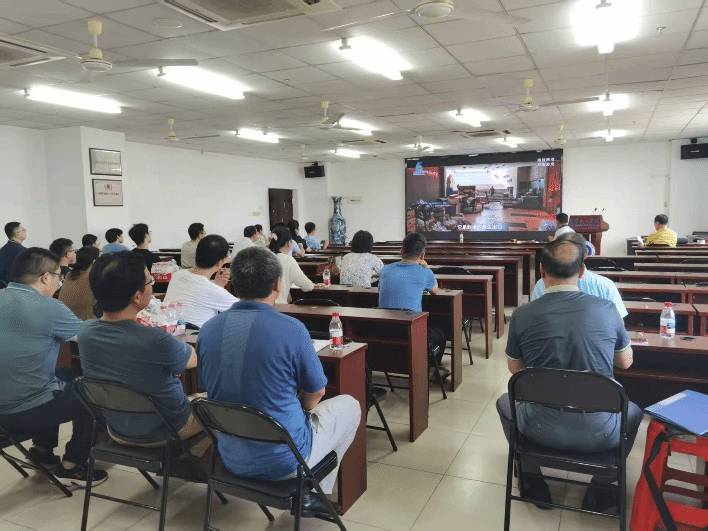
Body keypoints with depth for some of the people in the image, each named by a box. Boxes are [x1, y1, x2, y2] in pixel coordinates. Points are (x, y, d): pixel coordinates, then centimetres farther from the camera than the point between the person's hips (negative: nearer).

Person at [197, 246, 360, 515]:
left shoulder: (209, 329, -7)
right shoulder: (291, 329, -22)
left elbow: (209, 388, 8)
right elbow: (315, 392, -7)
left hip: (231, 458, 6)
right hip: (283, 460, -5)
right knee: (349, 405, 19)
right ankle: (314, 493, 27)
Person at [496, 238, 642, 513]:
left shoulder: (522, 315, -11)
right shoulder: (607, 310, -9)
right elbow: (626, 362, 8)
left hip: (543, 429, 0)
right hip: (599, 433, 1)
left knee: (504, 401, 31)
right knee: (633, 411, 34)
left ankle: (535, 483, 37)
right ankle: (599, 490, 32)